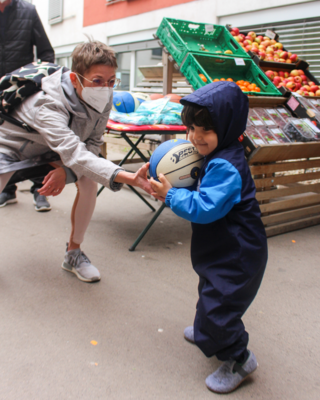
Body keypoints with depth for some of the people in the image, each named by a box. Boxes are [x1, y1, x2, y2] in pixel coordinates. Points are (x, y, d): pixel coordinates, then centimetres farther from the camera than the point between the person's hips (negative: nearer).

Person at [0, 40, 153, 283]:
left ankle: (73, 253, 3)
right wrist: (129, 178, -69)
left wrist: (66, 169, -33)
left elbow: (93, 143, -14)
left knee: (89, 182, -15)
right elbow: (74, 152, -56)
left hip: (50, 149, 5)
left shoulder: (103, 99, -24)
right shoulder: (48, 104, -43)